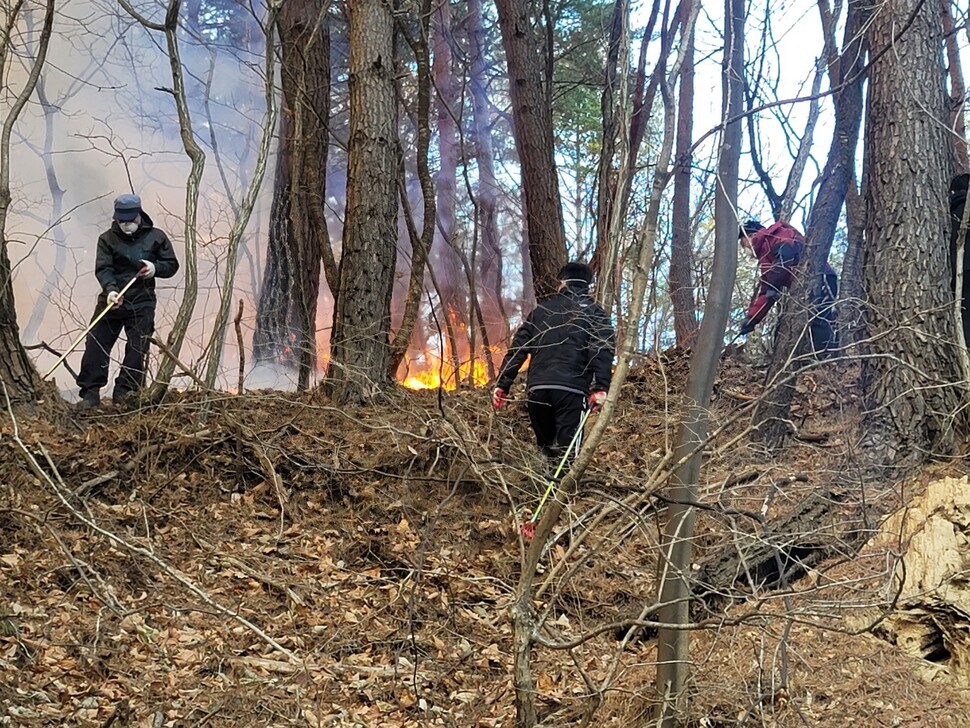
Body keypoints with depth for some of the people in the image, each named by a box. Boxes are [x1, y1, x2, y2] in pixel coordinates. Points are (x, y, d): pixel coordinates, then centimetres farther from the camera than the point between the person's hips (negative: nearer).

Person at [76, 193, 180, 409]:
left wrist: (156, 268, -13)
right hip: (111, 300, 0)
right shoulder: (108, 238, 1)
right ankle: (90, 393, 3)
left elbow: (172, 265, 9)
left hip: (142, 304, 0)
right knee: (95, 345, -3)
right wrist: (110, 289, -29)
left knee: (137, 349, -3)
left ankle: (124, 391, 5)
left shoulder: (155, 237, 4)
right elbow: (102, 268, -10)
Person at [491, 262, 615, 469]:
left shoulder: (542, 309, 22)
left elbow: (517, 348, 16)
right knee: (567, 451, -9)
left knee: (545, 447, 19)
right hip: (571, 389, -4)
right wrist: (601, 388, -13)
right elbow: (603, 350, -6)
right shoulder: (594, 312, 11)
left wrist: (502, 385, 17)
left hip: (537, 389, 4)